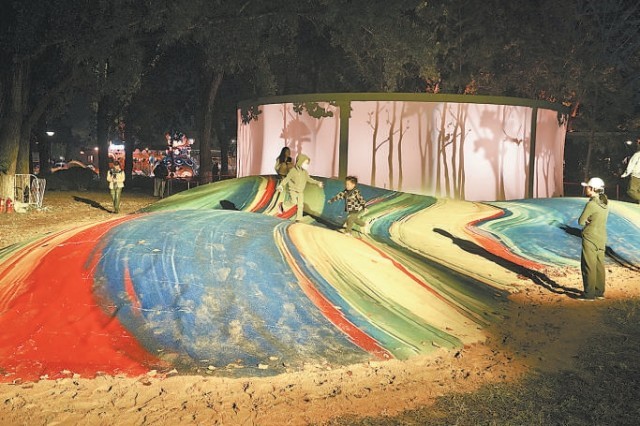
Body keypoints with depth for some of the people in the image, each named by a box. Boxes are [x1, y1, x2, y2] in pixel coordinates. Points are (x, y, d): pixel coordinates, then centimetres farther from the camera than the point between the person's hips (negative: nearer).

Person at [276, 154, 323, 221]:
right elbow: (287, 178, -9)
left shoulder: (305, 172, 5)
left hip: (301, 192, 5)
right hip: (293, 190, -5)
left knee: (300, 205, 0)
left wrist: (317, 183, 17)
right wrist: (281, 185, -18)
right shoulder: (293, 171, -12)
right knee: (293, 201, -25)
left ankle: (298, 219, 8)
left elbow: (309, 179, 20)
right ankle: (282, 205, 1)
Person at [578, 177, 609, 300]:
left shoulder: (591, 204, -20)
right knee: (599, 265, 14)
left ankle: (589, 294, 4)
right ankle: (600, 292, 22)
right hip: (602, 237, 8)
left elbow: (581, 221, -14)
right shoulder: (605, 202, 5)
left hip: (590, 238, -8)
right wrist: (590, 221, 1)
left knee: (588, 266, 0)